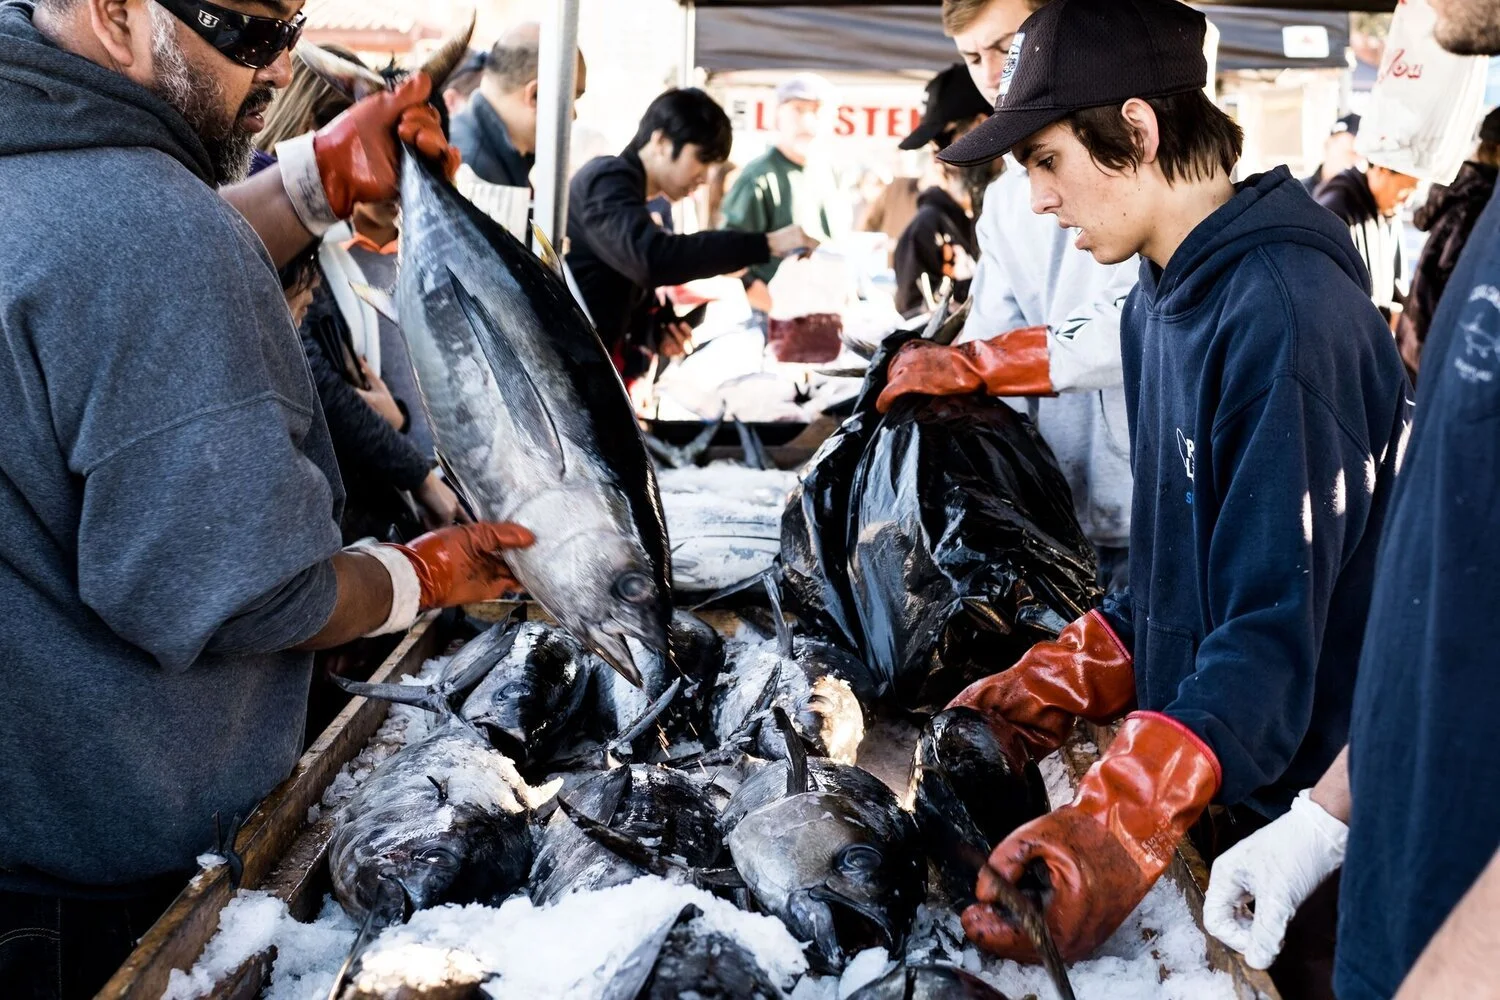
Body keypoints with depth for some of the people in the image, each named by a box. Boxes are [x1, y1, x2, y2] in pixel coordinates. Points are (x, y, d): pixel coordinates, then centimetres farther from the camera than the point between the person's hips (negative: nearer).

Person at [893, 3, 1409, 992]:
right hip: (1195, 788, 8)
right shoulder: (1162, 299, 7)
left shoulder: (1286, 313, -24)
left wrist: (1122, 821, -39)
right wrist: (1059, 680, 3)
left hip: (1291, 807, -8)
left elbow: (1277, 627, -29)